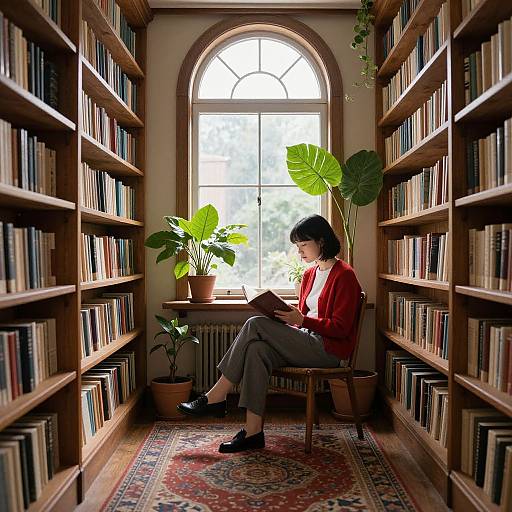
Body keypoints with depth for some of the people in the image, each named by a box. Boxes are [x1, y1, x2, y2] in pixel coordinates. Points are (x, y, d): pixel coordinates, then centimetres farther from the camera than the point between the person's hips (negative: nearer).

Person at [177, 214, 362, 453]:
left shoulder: (344, 275, -7)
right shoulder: (310, 274, 18)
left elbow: (340, 328, -13)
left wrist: (301, 320, -22)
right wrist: (287, 316, 0)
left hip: (330, 350, -7)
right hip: (307, 343, 7)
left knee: (256, 325, -21)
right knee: (257, 350, -24)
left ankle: (215, 397, -14)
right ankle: (253, 431, -25)